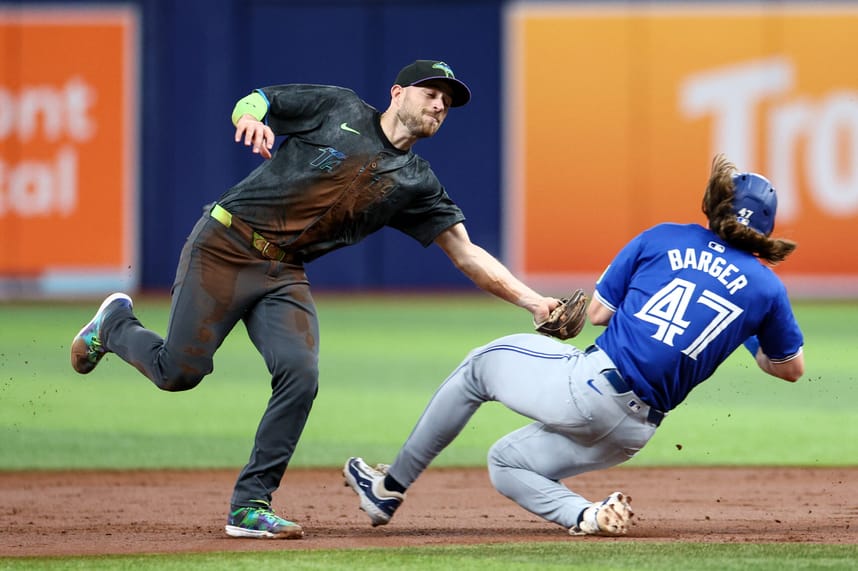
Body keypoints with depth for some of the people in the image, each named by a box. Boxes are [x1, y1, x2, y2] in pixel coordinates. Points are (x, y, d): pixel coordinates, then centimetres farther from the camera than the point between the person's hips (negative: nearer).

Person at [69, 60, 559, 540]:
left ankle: (250, 506, -8)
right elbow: (250, 103, 5)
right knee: (179, 371, -9)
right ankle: (115, 326, 25)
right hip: (225, 247, -4)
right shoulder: (339, 109, 1)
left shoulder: (416, 183, 9)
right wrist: (253, 118, -21)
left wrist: (533, 301, -7)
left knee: (300, 377, -18)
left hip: (285, 275, 4)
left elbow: (466, 252, 5)